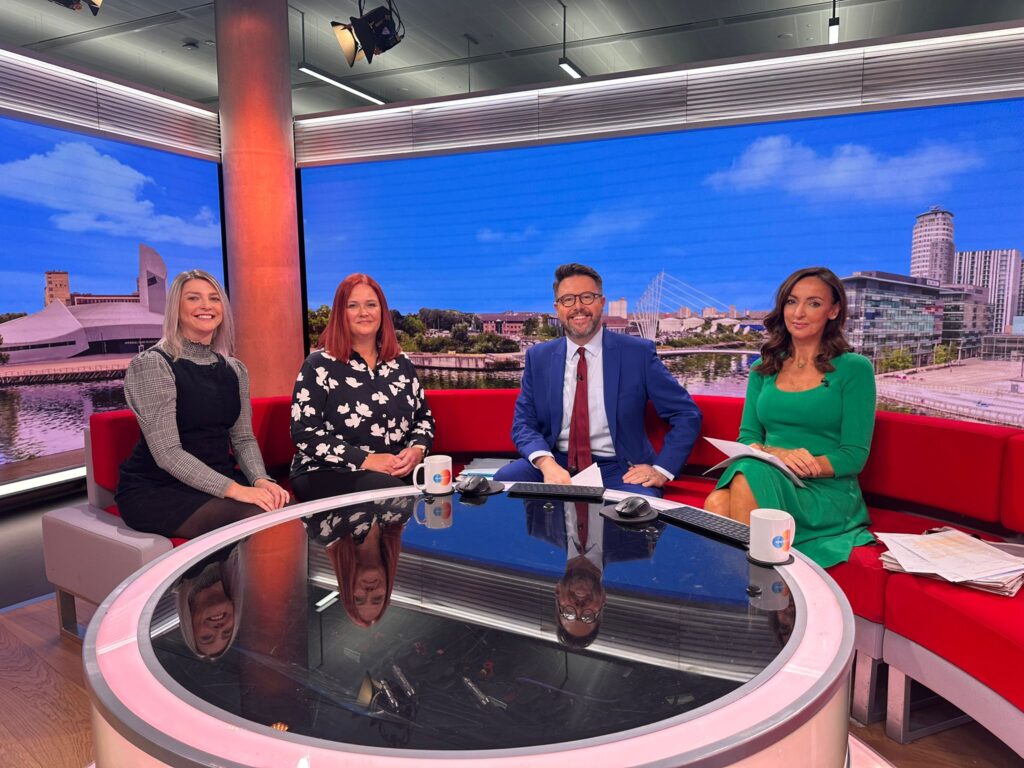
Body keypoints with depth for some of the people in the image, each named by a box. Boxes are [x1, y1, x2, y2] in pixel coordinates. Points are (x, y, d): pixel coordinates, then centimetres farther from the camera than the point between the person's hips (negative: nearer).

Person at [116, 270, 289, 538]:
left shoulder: (235, 370, 10)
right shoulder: (152, 364, -10)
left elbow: (243, 438, 9)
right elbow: (167, 453, -17)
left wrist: (260, 480, -12)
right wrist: (232, 489, -26)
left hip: (217, 480, 6)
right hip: (156, 490, -5)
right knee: (258, 519, -30)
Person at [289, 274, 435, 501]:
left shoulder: (402, 364, 14)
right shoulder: (319, 366, 0)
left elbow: (424, 418, 19)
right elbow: (305, 433, -8)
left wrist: (417, 450, -5)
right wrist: (365, 460, -16)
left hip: (398, 471, 5)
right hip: (328, 474, -5)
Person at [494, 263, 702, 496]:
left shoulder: (638, 353, -2)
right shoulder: (538, 357, 6)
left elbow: (687, 414, 2)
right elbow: (523, 423, 2)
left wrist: (662, 470, -10)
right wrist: (546, 463, -18)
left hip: (617, 469, -2)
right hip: (556, 463, 2)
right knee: (503, 480, -25)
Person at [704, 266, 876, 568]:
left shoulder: (854, 369, 3)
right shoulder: (764, 370, 15)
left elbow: (854, 456, -2)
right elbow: (747, 437, 10)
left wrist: (806, 466, -19)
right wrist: (777, 454, -13)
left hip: (827, 493, -2)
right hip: (765, 479, 3)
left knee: (749, 476, -35)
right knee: (717, 503, -33)